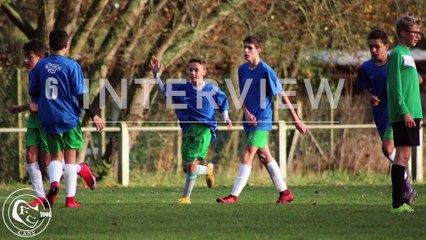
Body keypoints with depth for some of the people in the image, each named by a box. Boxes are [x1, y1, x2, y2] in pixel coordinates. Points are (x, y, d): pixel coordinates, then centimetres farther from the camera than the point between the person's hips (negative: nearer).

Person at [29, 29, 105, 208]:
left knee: (56, 156, 12)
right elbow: (80, 95, -11)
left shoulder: (40, 66, 2)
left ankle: (54, 183, -18)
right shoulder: (72, 66, -9)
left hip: (48, 119, 3)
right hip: (69, 117, -3)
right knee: (70, 158, 6)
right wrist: (93, 116, -2)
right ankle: (70, 198, 4)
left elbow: (34, 93, 9)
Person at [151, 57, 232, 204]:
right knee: (187, 168, 2)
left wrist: (226, 119, -1)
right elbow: (163, 89, 13)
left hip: (205, 130, -3)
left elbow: (223, 105, 16)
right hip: (188, 130, 3)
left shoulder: (212, 91, 2)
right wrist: (155, 74, 0)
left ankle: (186, 196, -1)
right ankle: (208, 170, 35)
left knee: (192, 164, -15)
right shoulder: (181, 88, 7)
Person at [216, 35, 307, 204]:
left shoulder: (266, 71, -13)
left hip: (262, 120, -8)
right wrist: (247, 113, -9)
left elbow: (282, 96, -9)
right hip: (250, 119, 8)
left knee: (247, 155, -13)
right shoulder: (242, 70, 7)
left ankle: (234, 196, -14)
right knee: (264, 156, 13)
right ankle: (285, 192, 23)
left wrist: (296, 120, -7)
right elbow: (243, 95, 12)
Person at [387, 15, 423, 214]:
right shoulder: (397, 54, -9)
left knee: (404, 156, 8)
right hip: (403, 114, -9)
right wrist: (404, 111, -21)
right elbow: (396, 86, -15)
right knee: (402, 154, -12)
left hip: (411, 114, 9)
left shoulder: (407, 55, 20)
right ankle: (398, 203, -15)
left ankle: (400, 201, 9)